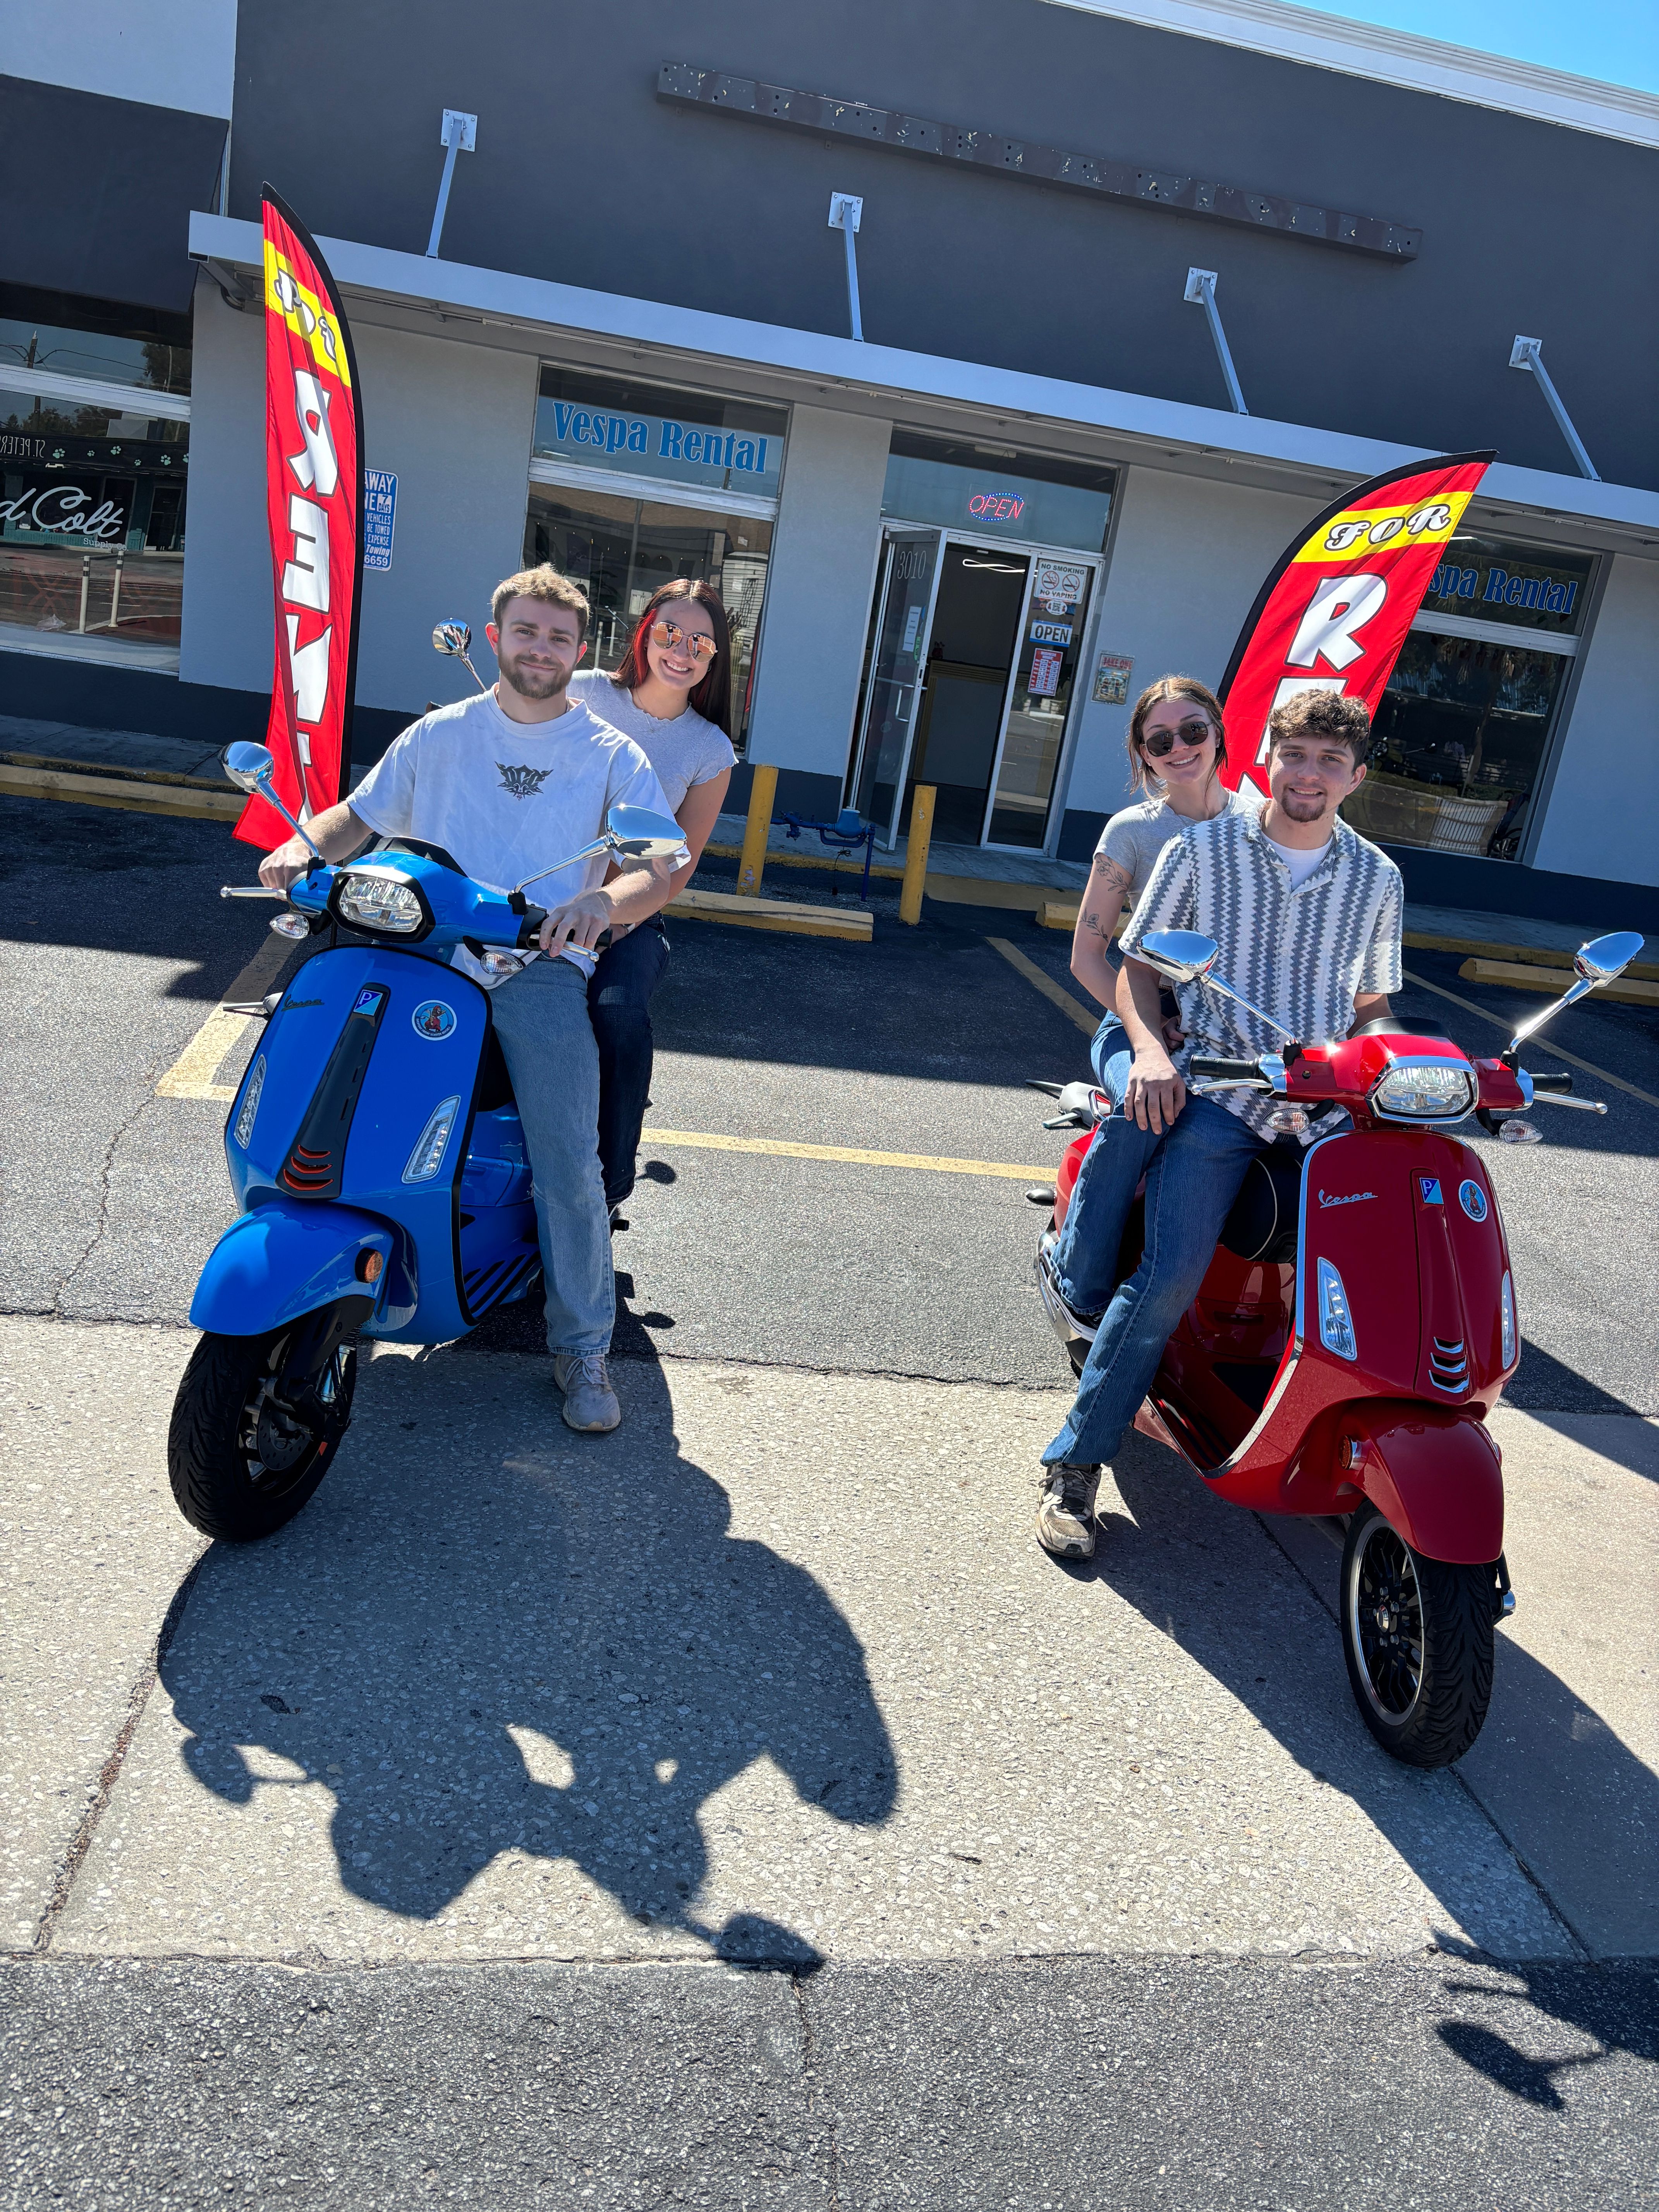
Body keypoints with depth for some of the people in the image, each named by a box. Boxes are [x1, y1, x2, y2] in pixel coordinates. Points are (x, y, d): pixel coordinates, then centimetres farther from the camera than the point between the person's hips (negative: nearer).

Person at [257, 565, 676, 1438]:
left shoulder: (611, 754, 11)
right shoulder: (439, 735, 18)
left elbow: (663, 867, 1)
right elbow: (360, 815, 21)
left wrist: (607, 900, -22)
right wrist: (306, 843, -3)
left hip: (541, 966, -2)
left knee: (567, 1160, -19)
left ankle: (583, 1344, -2)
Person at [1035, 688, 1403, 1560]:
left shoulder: (1378, 880, 14)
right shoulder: (1202, 849, 6)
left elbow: (1371, 1001, 22)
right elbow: (1137, 958, 8)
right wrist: (1152, 1051, -9)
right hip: (1216, 1091, -3)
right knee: (1169, 1280, -18)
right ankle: (1076, 1460, -5)